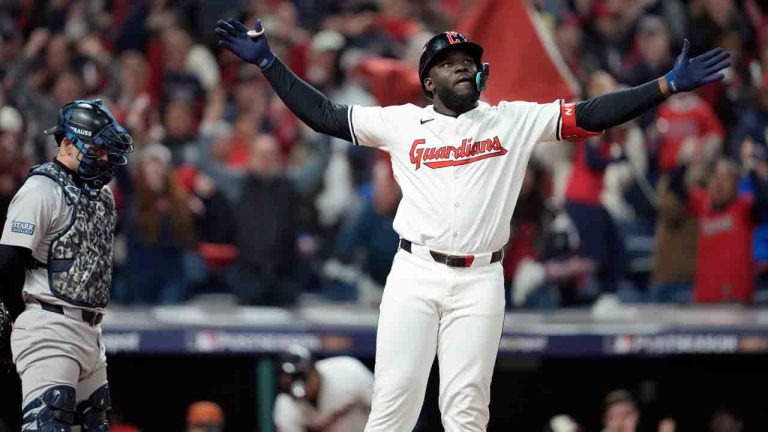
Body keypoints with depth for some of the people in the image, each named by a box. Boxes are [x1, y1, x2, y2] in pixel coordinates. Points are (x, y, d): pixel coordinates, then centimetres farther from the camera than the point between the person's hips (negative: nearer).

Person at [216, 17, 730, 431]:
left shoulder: (515, 121, 8)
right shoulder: (401, 123, 8)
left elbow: (592, 115, 2)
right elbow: (323, 114, 10)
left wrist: (669, 85, -6)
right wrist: (268, 62, 5)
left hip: (480, 283, 0)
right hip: (414, 276, 0)